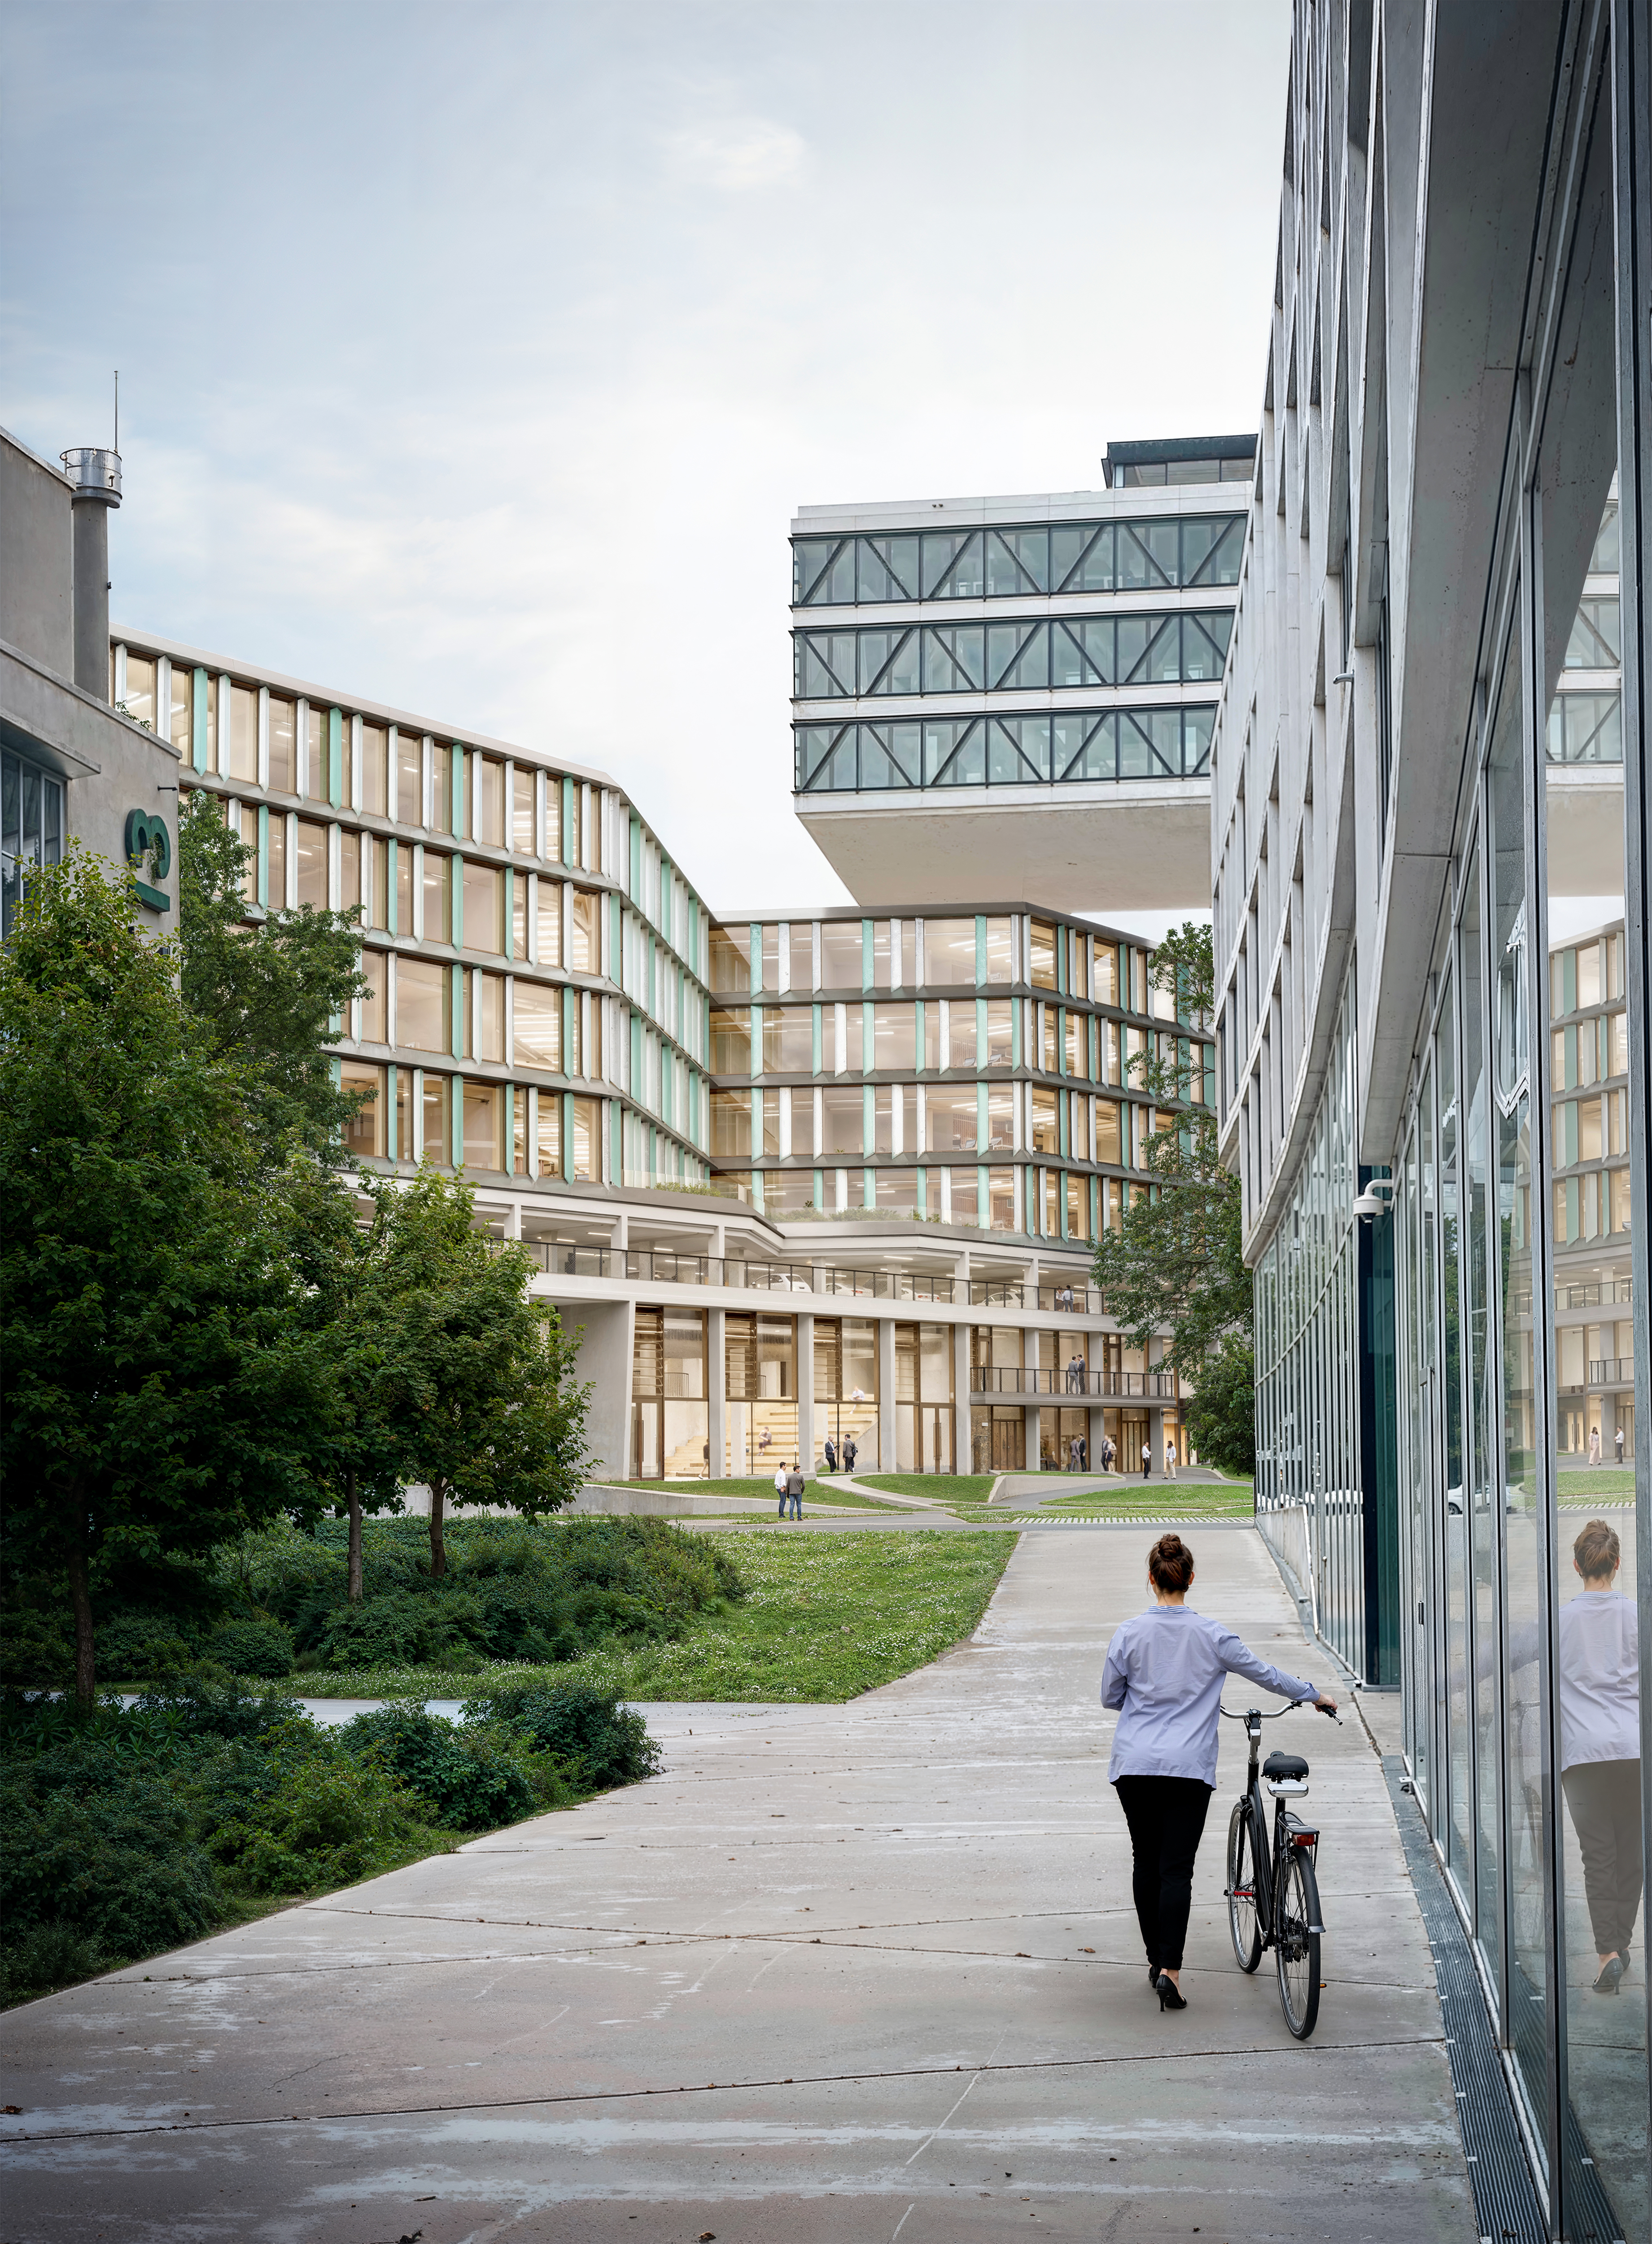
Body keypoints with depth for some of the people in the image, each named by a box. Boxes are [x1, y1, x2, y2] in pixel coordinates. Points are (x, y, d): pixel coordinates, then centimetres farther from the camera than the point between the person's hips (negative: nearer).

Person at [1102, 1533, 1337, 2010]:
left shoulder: (1129, 1634, -4)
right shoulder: (1211, 1635, -4)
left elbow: (1110, 1697, 6)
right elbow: (1264, 1673, 7)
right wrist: (1316, 1696, 23)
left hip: (1134, 1764, 1)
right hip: (1189, 1768, -1)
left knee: (1146, 1862, 14)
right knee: (1177, 1867, -2)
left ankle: (1155, 1960, 21)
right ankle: (1170, 1969, -13)